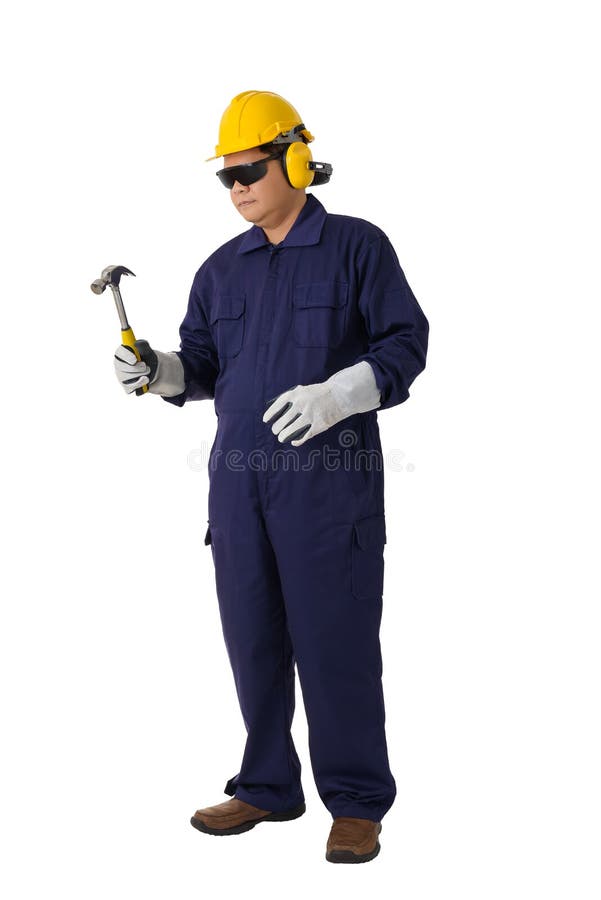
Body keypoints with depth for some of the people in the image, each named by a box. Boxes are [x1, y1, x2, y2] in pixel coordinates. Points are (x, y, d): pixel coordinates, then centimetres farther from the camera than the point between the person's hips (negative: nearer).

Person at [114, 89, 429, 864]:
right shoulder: (222, 268, 16)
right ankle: (267, 787, 26)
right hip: (240, 476, 6)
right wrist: (158, 371, -5)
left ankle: (357, 803, 12)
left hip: (328, 474, -5)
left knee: (334, 638, -2)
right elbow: (202, 363, 16)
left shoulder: (356, 246, 0)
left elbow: (405, 343, -5)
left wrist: (336, 394, -19)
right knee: (252, 637, 10)